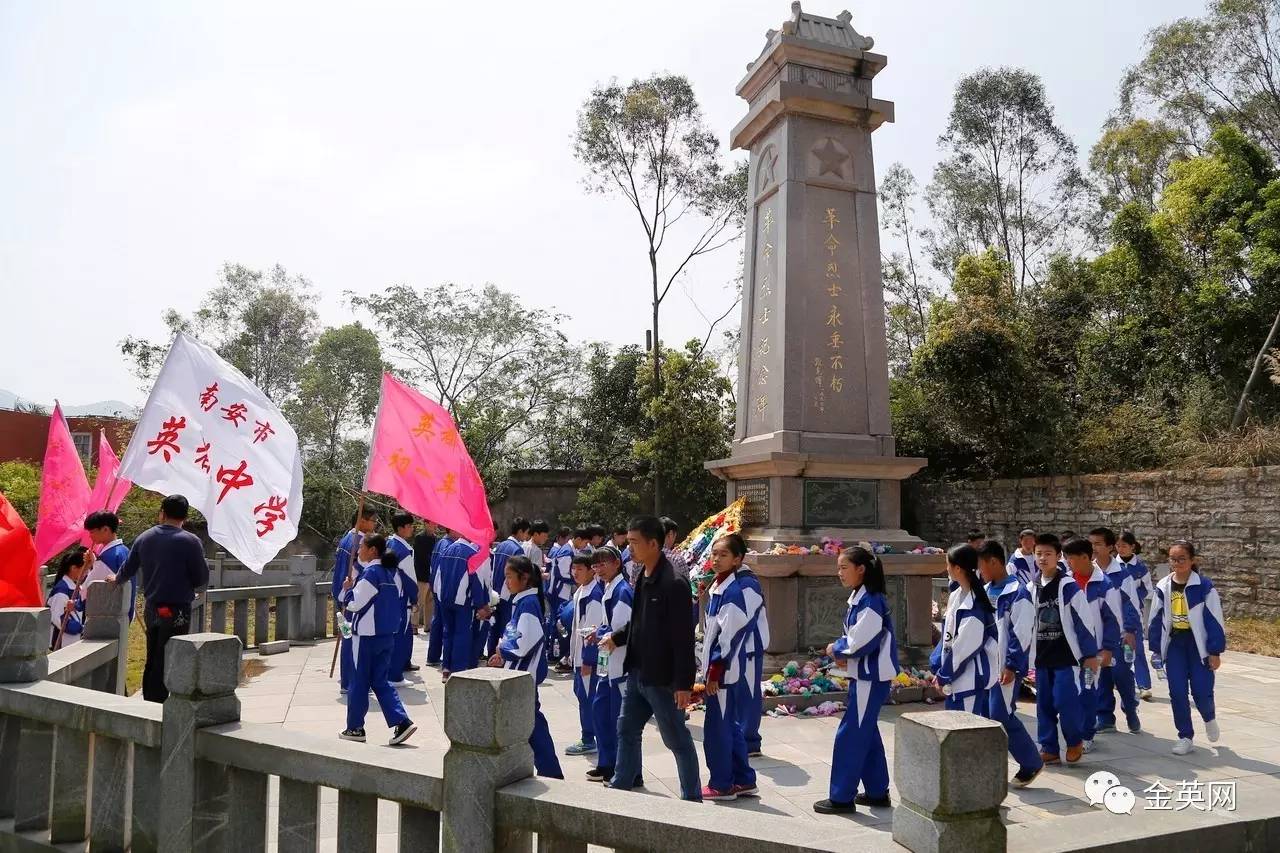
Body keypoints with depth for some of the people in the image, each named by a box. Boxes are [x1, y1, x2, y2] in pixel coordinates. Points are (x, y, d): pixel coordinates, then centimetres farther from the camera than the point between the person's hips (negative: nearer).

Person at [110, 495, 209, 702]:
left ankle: (148, 703, 27)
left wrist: (116, 580, 36)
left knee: (151, 662, 18)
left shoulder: (144, 538, 3)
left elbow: (127, 570, 14)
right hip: (177, 611, -6)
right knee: (165, 664, 1)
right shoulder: (190, 541, -15)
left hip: (151, 609, 6)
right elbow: (202, 580, -10)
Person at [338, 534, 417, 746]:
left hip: (367, 635, -8)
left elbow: (355, 603, -16)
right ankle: (401, 722, 1)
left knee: (359, 681, 8)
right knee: (380, 681, 12)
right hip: (389, 634, 8)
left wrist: (347, 589, 2)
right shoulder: (393, 572, 8)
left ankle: (355, 728, 19)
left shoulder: (371, 573, -16)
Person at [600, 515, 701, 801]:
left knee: (677, 739, 6)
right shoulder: (642, 578, 7)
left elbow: (684, 638, -21)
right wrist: (617, 637, 6)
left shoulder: (674, 584, -21)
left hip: (661, 677, -9)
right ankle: (620, 785, 35)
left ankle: (692, 798, 22)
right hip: (637, 672, 9)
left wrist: (684, 683, -21)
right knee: (627, 729, 19)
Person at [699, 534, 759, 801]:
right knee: (730, 727, 17)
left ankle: (721, 784, 14)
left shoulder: (733, 591, -18)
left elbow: (729, 635, -20)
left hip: (725, 671, -10)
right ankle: (744, 781, 27)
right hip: (717, 669, 10)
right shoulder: (717, 586, 10)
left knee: (717, 729, 1)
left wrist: (715, 672, -18)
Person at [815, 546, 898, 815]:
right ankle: (877, 792, 30)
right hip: (862, 675, 10)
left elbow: (861, 642, -23)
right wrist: (843, 653, 1)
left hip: (871, 678, -10)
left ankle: (841, 797, 5)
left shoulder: (871, 601, -20)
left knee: (850, 735, -4)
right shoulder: (858, 598, 10)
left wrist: (835, 649, -8)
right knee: (866, 733, 18)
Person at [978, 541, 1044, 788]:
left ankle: (1031, 763, 13)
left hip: (1005, 667, -8)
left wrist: (1012, 666, -18)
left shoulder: (1018, 592, -14)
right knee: (984, 715, 9)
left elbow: (1021, 632, -17)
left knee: (1001, 715, -6)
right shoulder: (987, 591, 11)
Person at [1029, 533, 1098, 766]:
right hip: (1042, 657, 6)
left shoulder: (1069, 585, -11)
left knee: (1065, 701, -9)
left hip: (1067, 656, -6)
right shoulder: (1032, 588, 8)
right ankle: (1049, 749, 19)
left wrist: (1090, 653, -9)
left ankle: (1075, 741, 17)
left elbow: (1084, 620, -10)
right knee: (1044, 703, 8)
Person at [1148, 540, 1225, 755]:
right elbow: (1156, 619, 8)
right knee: (1177, 693, 1)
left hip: (1199, 644, -3)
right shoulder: (1163, 587, 1)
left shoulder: (1204, 586, -11)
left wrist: (1215, 651, -9)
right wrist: (1156, 648, 8)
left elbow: (1214, 619, -9)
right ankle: (1185, 737, 15)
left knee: (1201, 691, -2)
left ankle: (1209, 718, 33)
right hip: (1174, 644, 3)